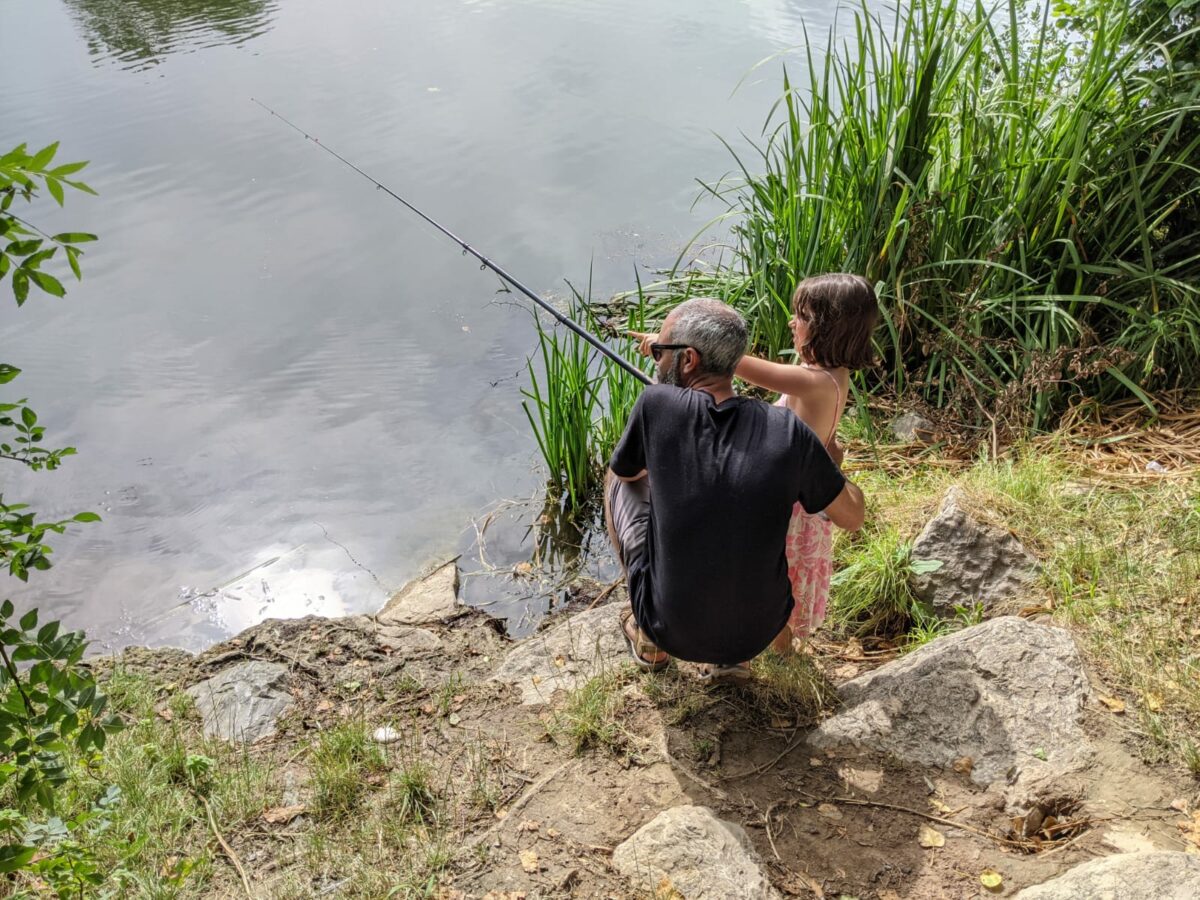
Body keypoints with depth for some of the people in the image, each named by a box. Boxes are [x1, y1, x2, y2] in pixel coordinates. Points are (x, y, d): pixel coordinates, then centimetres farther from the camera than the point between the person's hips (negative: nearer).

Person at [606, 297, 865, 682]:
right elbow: (852, 517, 1)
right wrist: (831, 466, 20)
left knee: (620, 482, 17)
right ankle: (732, 657, 23)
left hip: (671, 630, -2)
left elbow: (623, 472, 4)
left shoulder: (657, 404, -17)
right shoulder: (789, 431, -12)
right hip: (759, 633, 2)